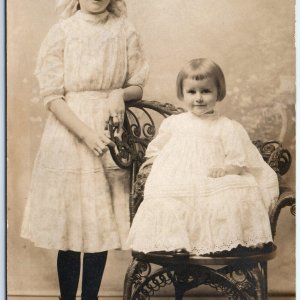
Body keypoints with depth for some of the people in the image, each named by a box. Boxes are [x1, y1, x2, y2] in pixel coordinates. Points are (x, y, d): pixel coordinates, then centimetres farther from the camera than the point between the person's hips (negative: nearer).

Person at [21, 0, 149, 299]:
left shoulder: (125, 31, 5)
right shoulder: (61, 32, -1)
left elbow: (137, 86, 11)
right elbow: (51, 95, -6)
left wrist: (120, 93, -12)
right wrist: (86, 133, -17)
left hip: (110, 137, 2)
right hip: (69, 136, -2)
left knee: (101, 226, 5)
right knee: (69, 226, 1)